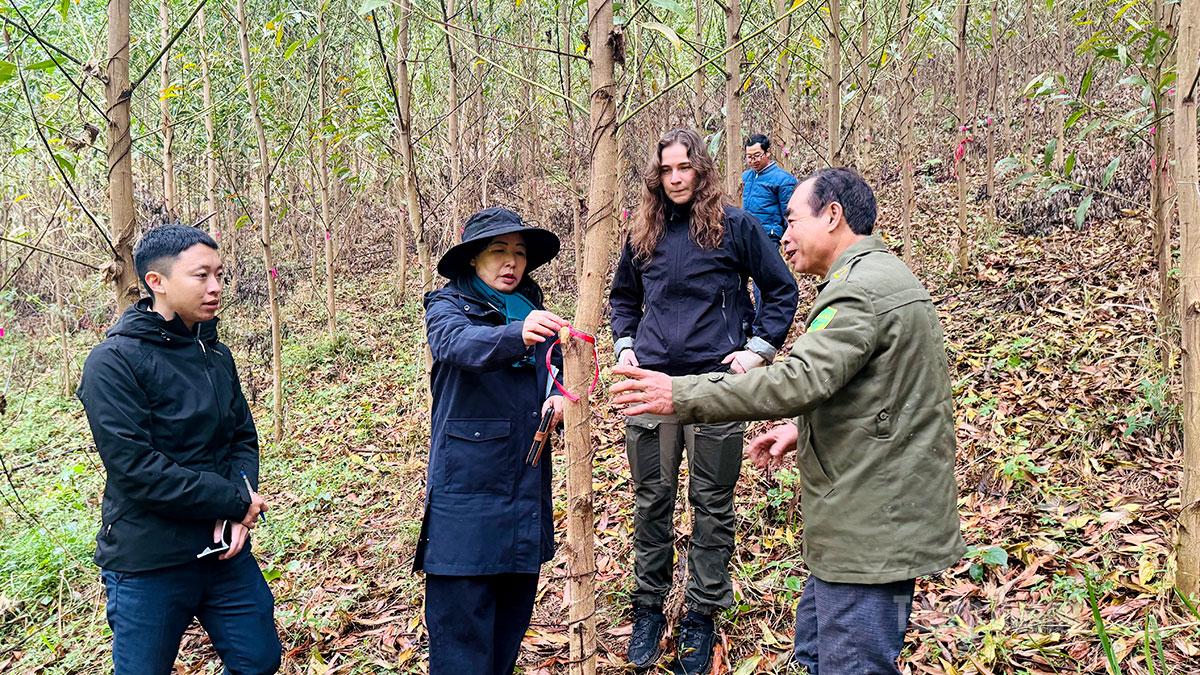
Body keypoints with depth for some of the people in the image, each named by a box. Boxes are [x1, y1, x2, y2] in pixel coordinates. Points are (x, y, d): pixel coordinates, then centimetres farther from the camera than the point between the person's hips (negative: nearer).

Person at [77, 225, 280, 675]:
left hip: (225, 549, 6)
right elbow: (137, 468, -21)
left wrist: (237, 516, -9)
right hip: (148, 565, -6)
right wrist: (236, 501, -17)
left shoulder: (216, 355, 7)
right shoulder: (114, 362, -15)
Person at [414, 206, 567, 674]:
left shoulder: (535, 312, 13)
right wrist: (515, 334, -46)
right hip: (466, 488, -5)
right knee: (461, 627, -3)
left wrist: (558, 401, -8)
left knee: (513, 616, 14)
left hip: (527, 488, 6)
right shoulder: (448, 306, -3)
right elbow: (458, 342, -26)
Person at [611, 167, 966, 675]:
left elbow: (800, 379, -29)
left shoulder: (859, 290, -18)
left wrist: (681, 396, -25)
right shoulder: (883, 277, 17)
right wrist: (806, 428, 14)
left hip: (871, 530, -11)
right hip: (876, 518, 11)